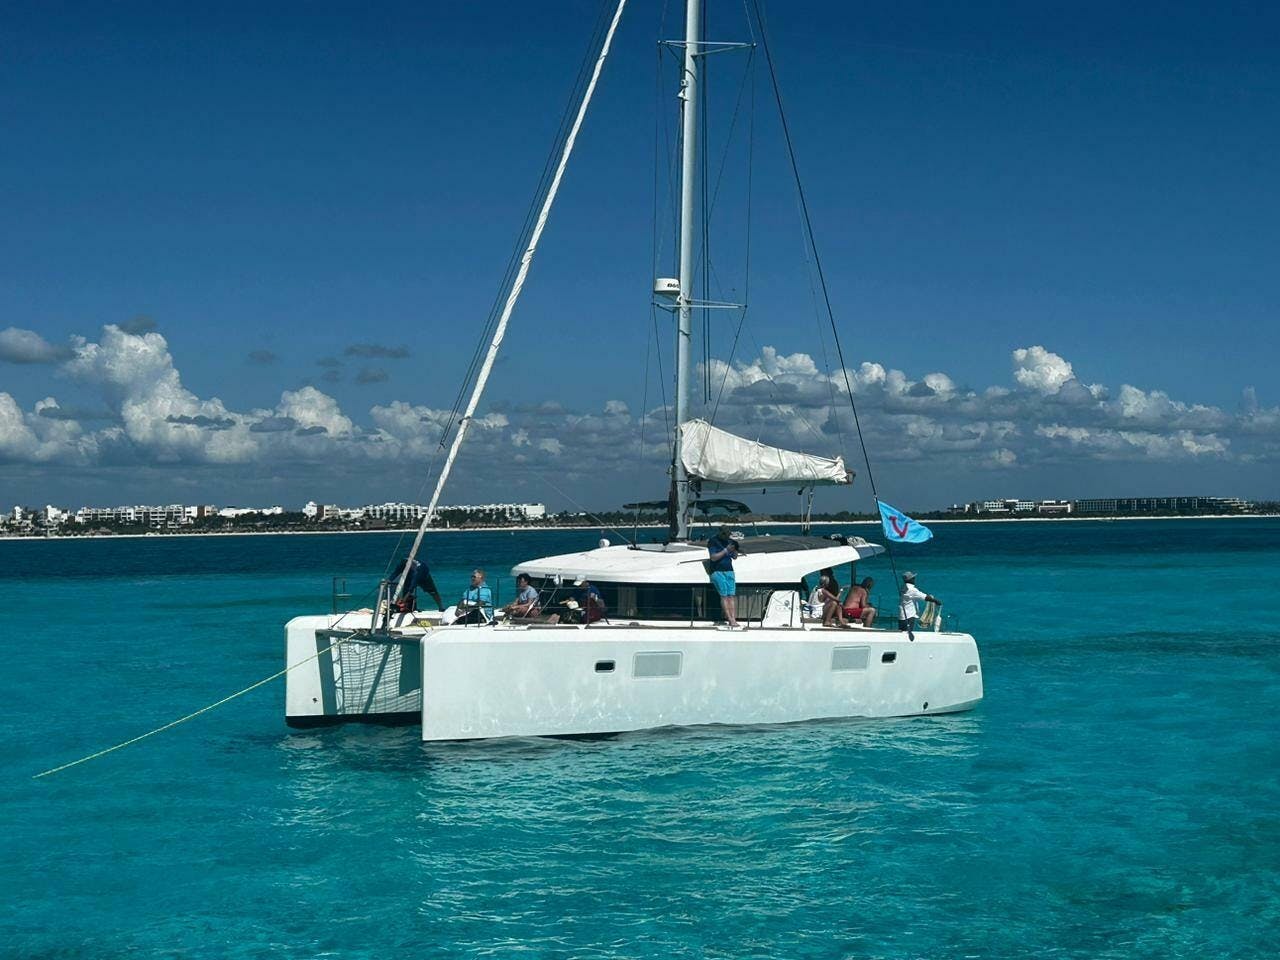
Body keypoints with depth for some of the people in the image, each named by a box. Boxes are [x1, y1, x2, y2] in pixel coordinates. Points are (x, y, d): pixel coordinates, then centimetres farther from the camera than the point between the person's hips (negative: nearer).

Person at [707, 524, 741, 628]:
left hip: (729, 571, 5)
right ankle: (730, 620, -17)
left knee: (731, 595, -7)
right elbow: (713, 557, -12)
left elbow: (735, 556, 18)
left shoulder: (729, 540, 14)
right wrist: (726, 550, -15)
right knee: (724, 595, -13)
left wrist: (734, 550, -3)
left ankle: (733, 619, -13)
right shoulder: (713, 541, -3)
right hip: (717, 571, -5)